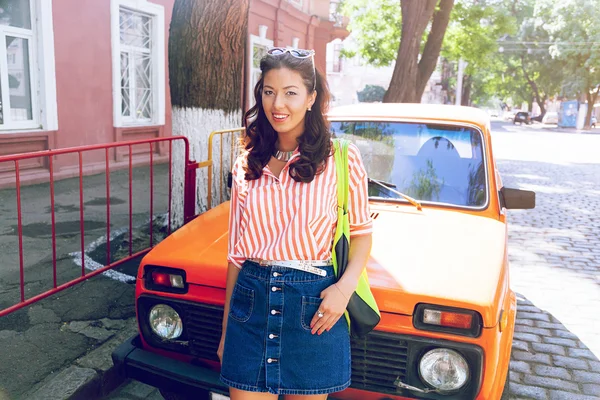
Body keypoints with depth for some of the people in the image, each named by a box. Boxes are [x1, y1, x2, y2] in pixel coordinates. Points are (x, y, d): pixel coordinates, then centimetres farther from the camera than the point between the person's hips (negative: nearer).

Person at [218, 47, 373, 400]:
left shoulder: (342, 160, -5)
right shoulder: (246, 166, 5)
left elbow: (362, 231, 5)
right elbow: (237, 252, 9)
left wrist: (346, 286, -13)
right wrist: (226, 328, 12)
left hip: (313, 309, -2)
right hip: (252, 302, 3)